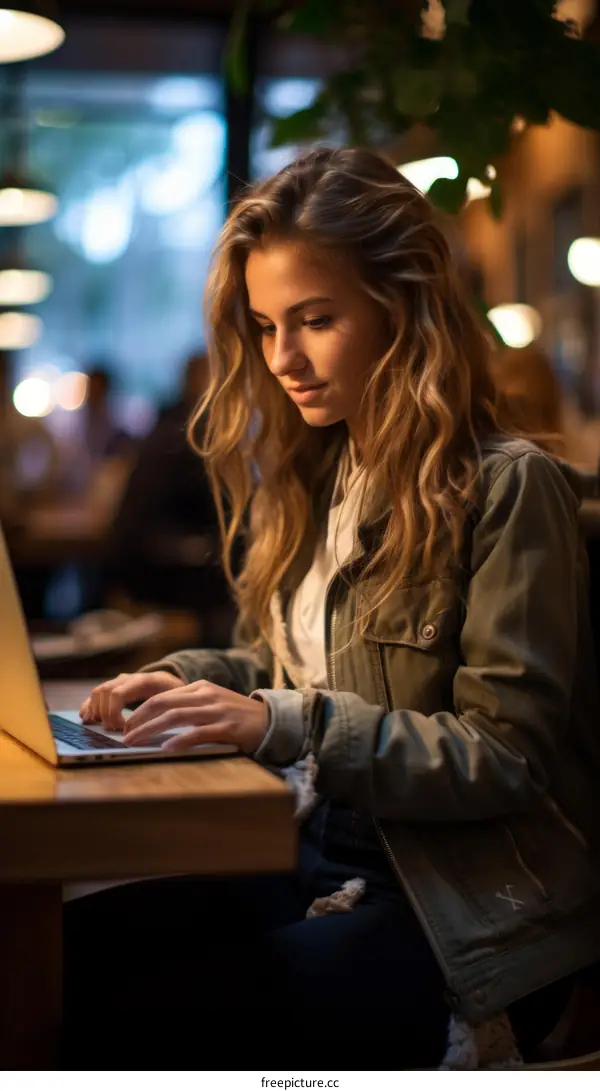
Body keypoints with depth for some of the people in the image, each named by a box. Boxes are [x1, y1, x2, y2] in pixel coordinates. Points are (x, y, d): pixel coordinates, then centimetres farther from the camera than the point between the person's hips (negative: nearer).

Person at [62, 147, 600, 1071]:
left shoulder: (508, 487, -12)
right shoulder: (315, 477, 12)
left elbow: (508, 757, -15)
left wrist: (287, 723, -24)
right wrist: (189, 680, -1)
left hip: (471, 914, -7)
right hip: (318, 858, 7)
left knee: (168, 1020, -26)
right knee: (59, 956, -14)